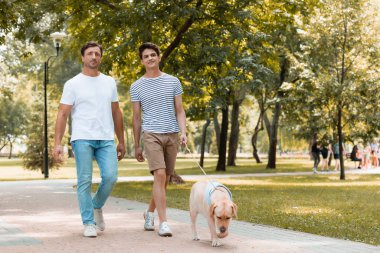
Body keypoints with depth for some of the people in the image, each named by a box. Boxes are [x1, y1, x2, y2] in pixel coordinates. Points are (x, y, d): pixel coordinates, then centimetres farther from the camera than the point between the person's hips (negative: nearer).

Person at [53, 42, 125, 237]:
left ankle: (97, 206, 19)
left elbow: (116, 113, 18)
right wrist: (57, 144, -12)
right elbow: (62, 114, -2)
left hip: (106, 139, 3)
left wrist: (121, 142, 15)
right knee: (85, 181, -2)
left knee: (110, 177, -9)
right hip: (82, 139, -3)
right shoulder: (73, 84, 1)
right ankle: (88, 223, 7)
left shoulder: (109, 82, 14)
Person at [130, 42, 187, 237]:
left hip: (172, 135, 3)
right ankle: (163, 223, -16)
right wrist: (136, 146, 9)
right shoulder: (137, 86, 7)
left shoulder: (173, 82, 9)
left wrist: (183, 132, -7)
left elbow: (179, 111, 9)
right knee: (160, 175, -17)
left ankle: (150, 213, 31)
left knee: (165, 179, 9)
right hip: (151, 134, -3)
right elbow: (136, 117, 10)